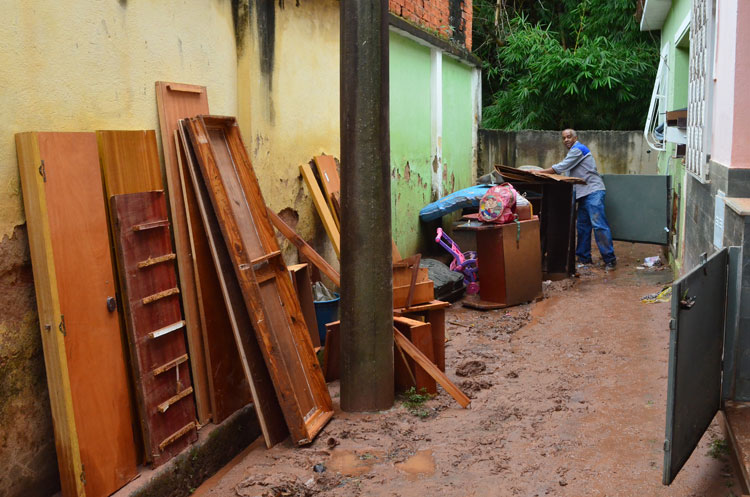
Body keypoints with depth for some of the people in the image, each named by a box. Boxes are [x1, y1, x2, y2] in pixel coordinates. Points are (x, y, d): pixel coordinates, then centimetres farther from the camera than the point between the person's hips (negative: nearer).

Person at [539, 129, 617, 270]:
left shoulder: (578, 149, -7)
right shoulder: (574, 151, 25)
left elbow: (560, 168, -12)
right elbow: (564, 171, 25)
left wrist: (539, 172, -8)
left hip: (593, 191, -11)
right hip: (584, 194, 11)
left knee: (598, 225, -15)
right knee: (582, 226, 10)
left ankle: (610, 259, -15)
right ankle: (584, 257, 16)